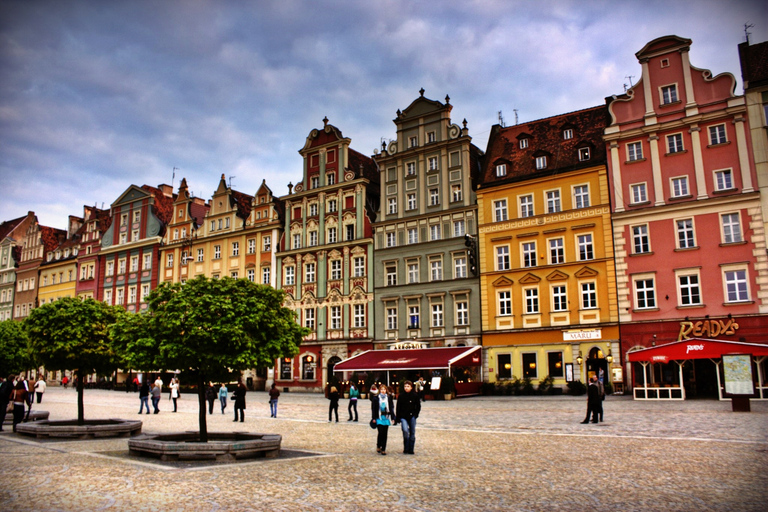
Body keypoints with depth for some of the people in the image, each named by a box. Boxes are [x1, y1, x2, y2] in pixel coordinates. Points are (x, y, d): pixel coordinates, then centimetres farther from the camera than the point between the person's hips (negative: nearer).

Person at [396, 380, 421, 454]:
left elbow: (418, 406, 8)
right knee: (405, 431, -19)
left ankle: (411, 449, 17)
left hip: (412, 417, 1)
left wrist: (415, 414, -4)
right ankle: (406, 448, -3)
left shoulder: (415, 395, 1)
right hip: (403, 417, -1)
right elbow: (398, 407, 6)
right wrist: (397, 418, 1)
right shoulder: (401, 396, 2)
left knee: (412, 433, 5)